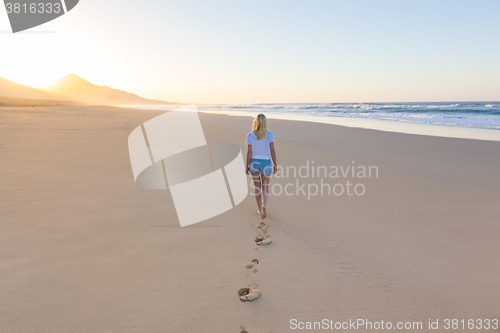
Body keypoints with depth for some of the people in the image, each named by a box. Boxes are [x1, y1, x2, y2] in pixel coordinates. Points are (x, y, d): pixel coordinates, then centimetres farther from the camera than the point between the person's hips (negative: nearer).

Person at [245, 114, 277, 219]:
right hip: (266, 162, -1)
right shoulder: (269, 135, -8)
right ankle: (264, 206, -6)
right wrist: (275, 164, 1)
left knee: (257, 187, 14)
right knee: (265, 187, 15)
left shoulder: (250, 135, -7)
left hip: (254, 162, 1)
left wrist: (247, 166, 2)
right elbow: (272, 151, -7)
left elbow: (249, 152, -6)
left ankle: (260, 209, 19)